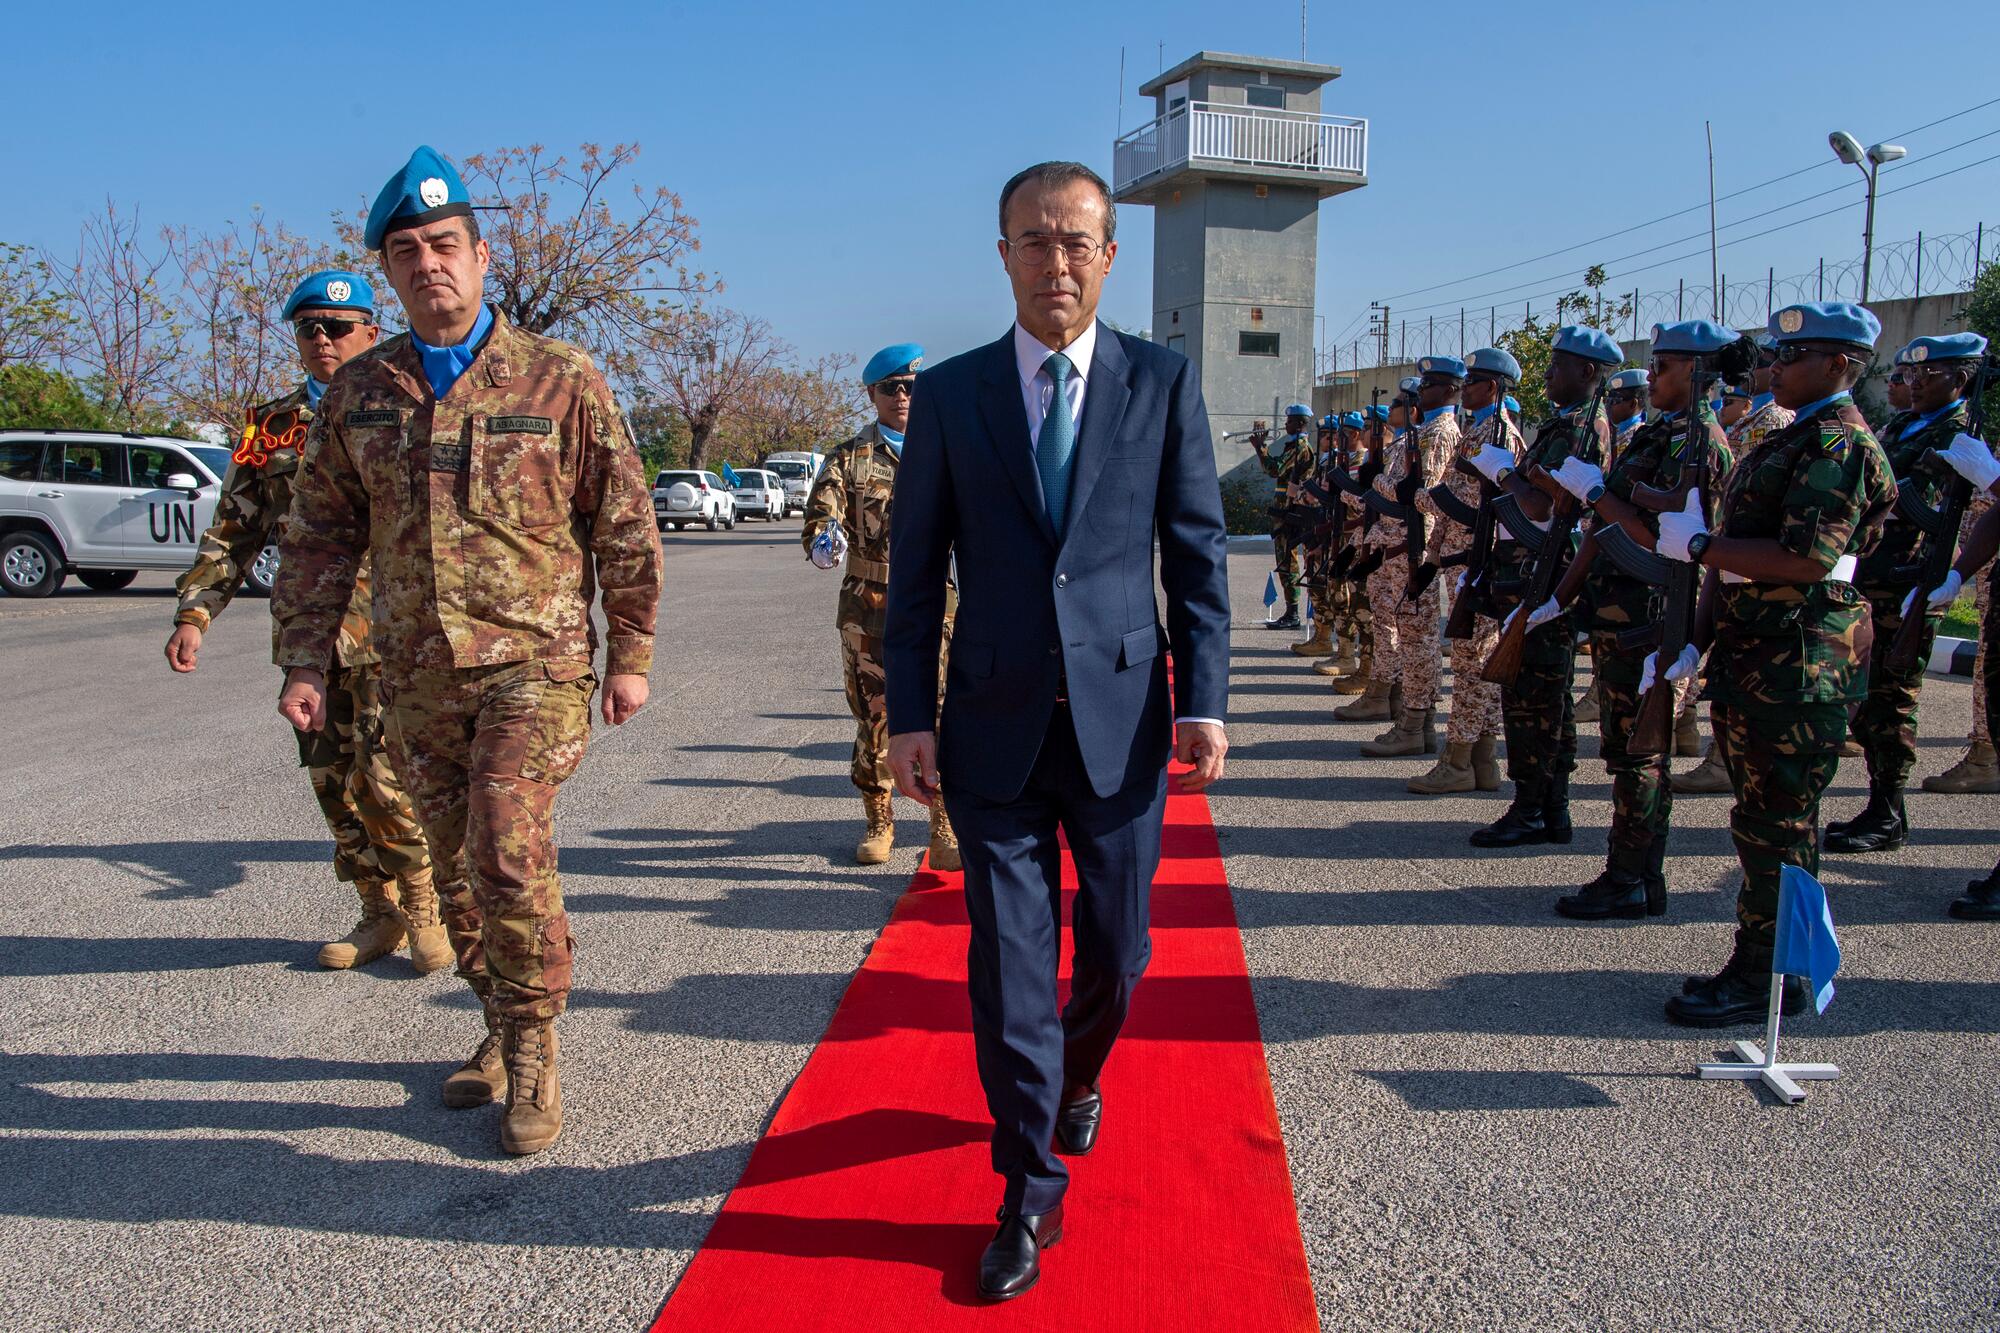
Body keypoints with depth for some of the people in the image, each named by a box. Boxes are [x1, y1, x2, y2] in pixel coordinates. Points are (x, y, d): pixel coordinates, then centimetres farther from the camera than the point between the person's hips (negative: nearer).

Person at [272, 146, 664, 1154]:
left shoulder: (560, 380, -4)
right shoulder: (358, 392, 7)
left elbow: (624, 529, 0)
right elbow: (319, 536, 12)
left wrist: (631, 656, 0)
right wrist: (305, 662, 5)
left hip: (534, 662, -4)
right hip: (417, 674, 5)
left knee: (509, 853, -15)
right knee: (458, 865, 12)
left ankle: (532, 1057, 4)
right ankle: (501, 1028, 32)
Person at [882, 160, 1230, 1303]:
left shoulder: (1165, 381, 3)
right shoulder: (951, 394, 4)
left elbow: (1199, 553, 2)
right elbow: (916, 568, 5)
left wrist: (1205, 703, -5)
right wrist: (909, 716, 0)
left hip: (1120, 715, 0)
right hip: (995, 725, 0)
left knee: (1116, 950, 12)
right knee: (1009, 963, 3)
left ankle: (1078, 1079, 45)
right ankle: (1033, 1190, 19)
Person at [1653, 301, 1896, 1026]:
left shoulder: (1840, 444, -13)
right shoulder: (1792, 440, 19)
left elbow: (1807, 560, -26)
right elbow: (1739, 552, 19)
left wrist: (1700, 544, -17)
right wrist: (1697, 643, 14)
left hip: (1799, 663, -10)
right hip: (1752, 659, 10)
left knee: (1775, 823, -3)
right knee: (1767, 819, 15)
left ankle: (1765, 977, 6)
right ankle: (1763, 964, 25)